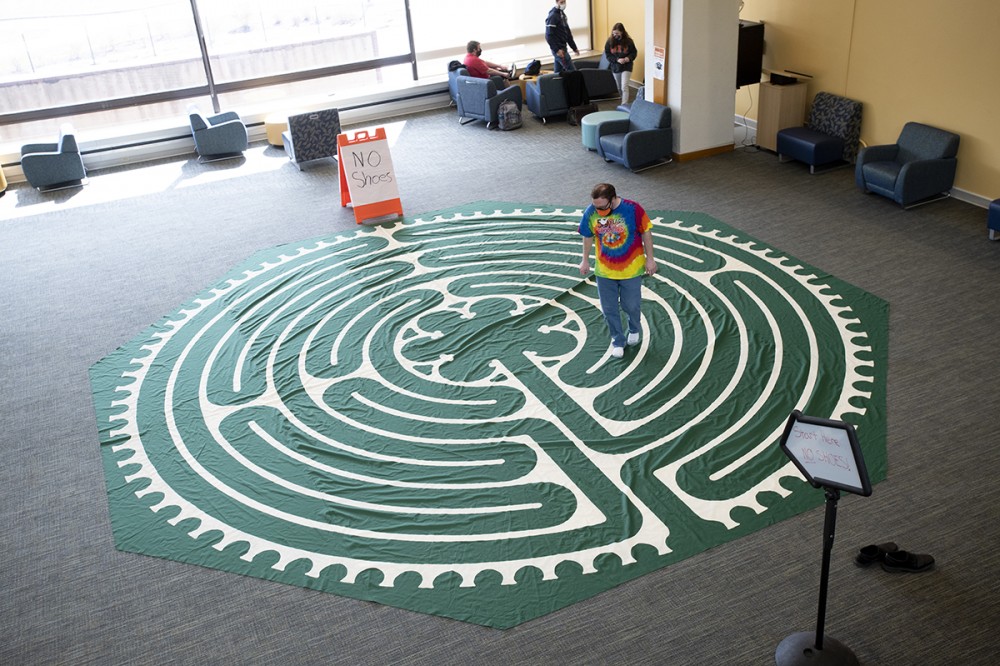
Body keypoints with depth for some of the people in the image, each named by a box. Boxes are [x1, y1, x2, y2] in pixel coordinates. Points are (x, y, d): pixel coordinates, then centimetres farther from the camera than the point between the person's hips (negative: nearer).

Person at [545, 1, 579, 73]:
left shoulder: (562, 14, 15)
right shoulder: (552, 16, -13)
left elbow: (567, 33, 21)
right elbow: (549, 36, -18)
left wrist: (574, 47, 19)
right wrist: (557, 50, -23)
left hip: (563, 48, 8)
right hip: (558, 49, -8)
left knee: (558, 72, 10)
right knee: (571, 70, -9)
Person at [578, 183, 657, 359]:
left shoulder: (633, 209, -23)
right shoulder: (591, 212, -15)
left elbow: (646, 233, -10)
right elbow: (588, 236, 1)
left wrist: (650, 259, -6)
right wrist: (585, 260, 10)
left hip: (631, 269, -2)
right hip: (604, 270, 2)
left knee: (631, 305, 12)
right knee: (609, 308, 11)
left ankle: (634, 329, 46)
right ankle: (618, 340, 34)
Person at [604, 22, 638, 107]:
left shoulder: (628, 41, -10)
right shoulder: (610, 41, -6)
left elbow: (634, 52, -1)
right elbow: (607, 55, -3)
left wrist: (628, 58, -21)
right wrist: (617, 60, -18)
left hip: (626, 67, -3)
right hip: (615, 67, 4)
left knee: (624, 87, -15)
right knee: (619, 88, 15)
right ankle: (624, 101, 36)